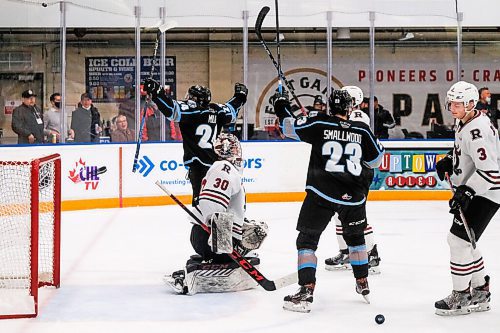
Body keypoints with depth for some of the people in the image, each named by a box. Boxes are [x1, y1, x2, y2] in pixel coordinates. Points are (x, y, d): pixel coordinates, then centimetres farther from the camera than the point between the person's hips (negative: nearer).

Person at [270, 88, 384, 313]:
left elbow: (290, 127, 0)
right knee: (355, 237, 26)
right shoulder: (362, 131, 5)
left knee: (307, 240, 2)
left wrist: (281, 104, 15)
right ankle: (363, 285, 33)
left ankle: (306, 292, -9)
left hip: (321, 194, -3)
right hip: (353, 196, 4)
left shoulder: (320, 124, -5)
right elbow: (376, 160, 15)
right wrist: (375, 141, 35)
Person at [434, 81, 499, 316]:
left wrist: (466, 192, -33)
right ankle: (480, 293, 28)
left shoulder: (477, 131, -25)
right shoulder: (464, 122, 7)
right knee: (462, 240, 16)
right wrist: (449, 161, 12)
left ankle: (461, 297, -1)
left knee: (459, 239, -12)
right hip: (471, 190, 11)